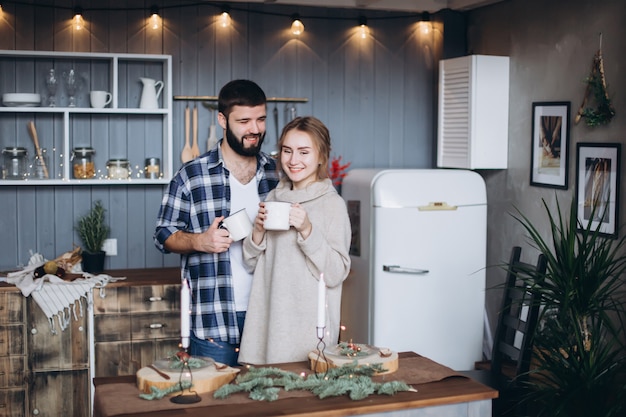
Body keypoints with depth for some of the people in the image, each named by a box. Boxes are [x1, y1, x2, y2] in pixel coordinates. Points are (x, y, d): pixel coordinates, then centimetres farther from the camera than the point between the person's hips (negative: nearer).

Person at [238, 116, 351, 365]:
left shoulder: (333, 205, -7)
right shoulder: (273, 198, 9)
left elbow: (336, 274, -13)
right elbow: (251, 264, 12)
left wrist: (307, 230, -22)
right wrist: (258, 231, -6)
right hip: (267, 323, 5)